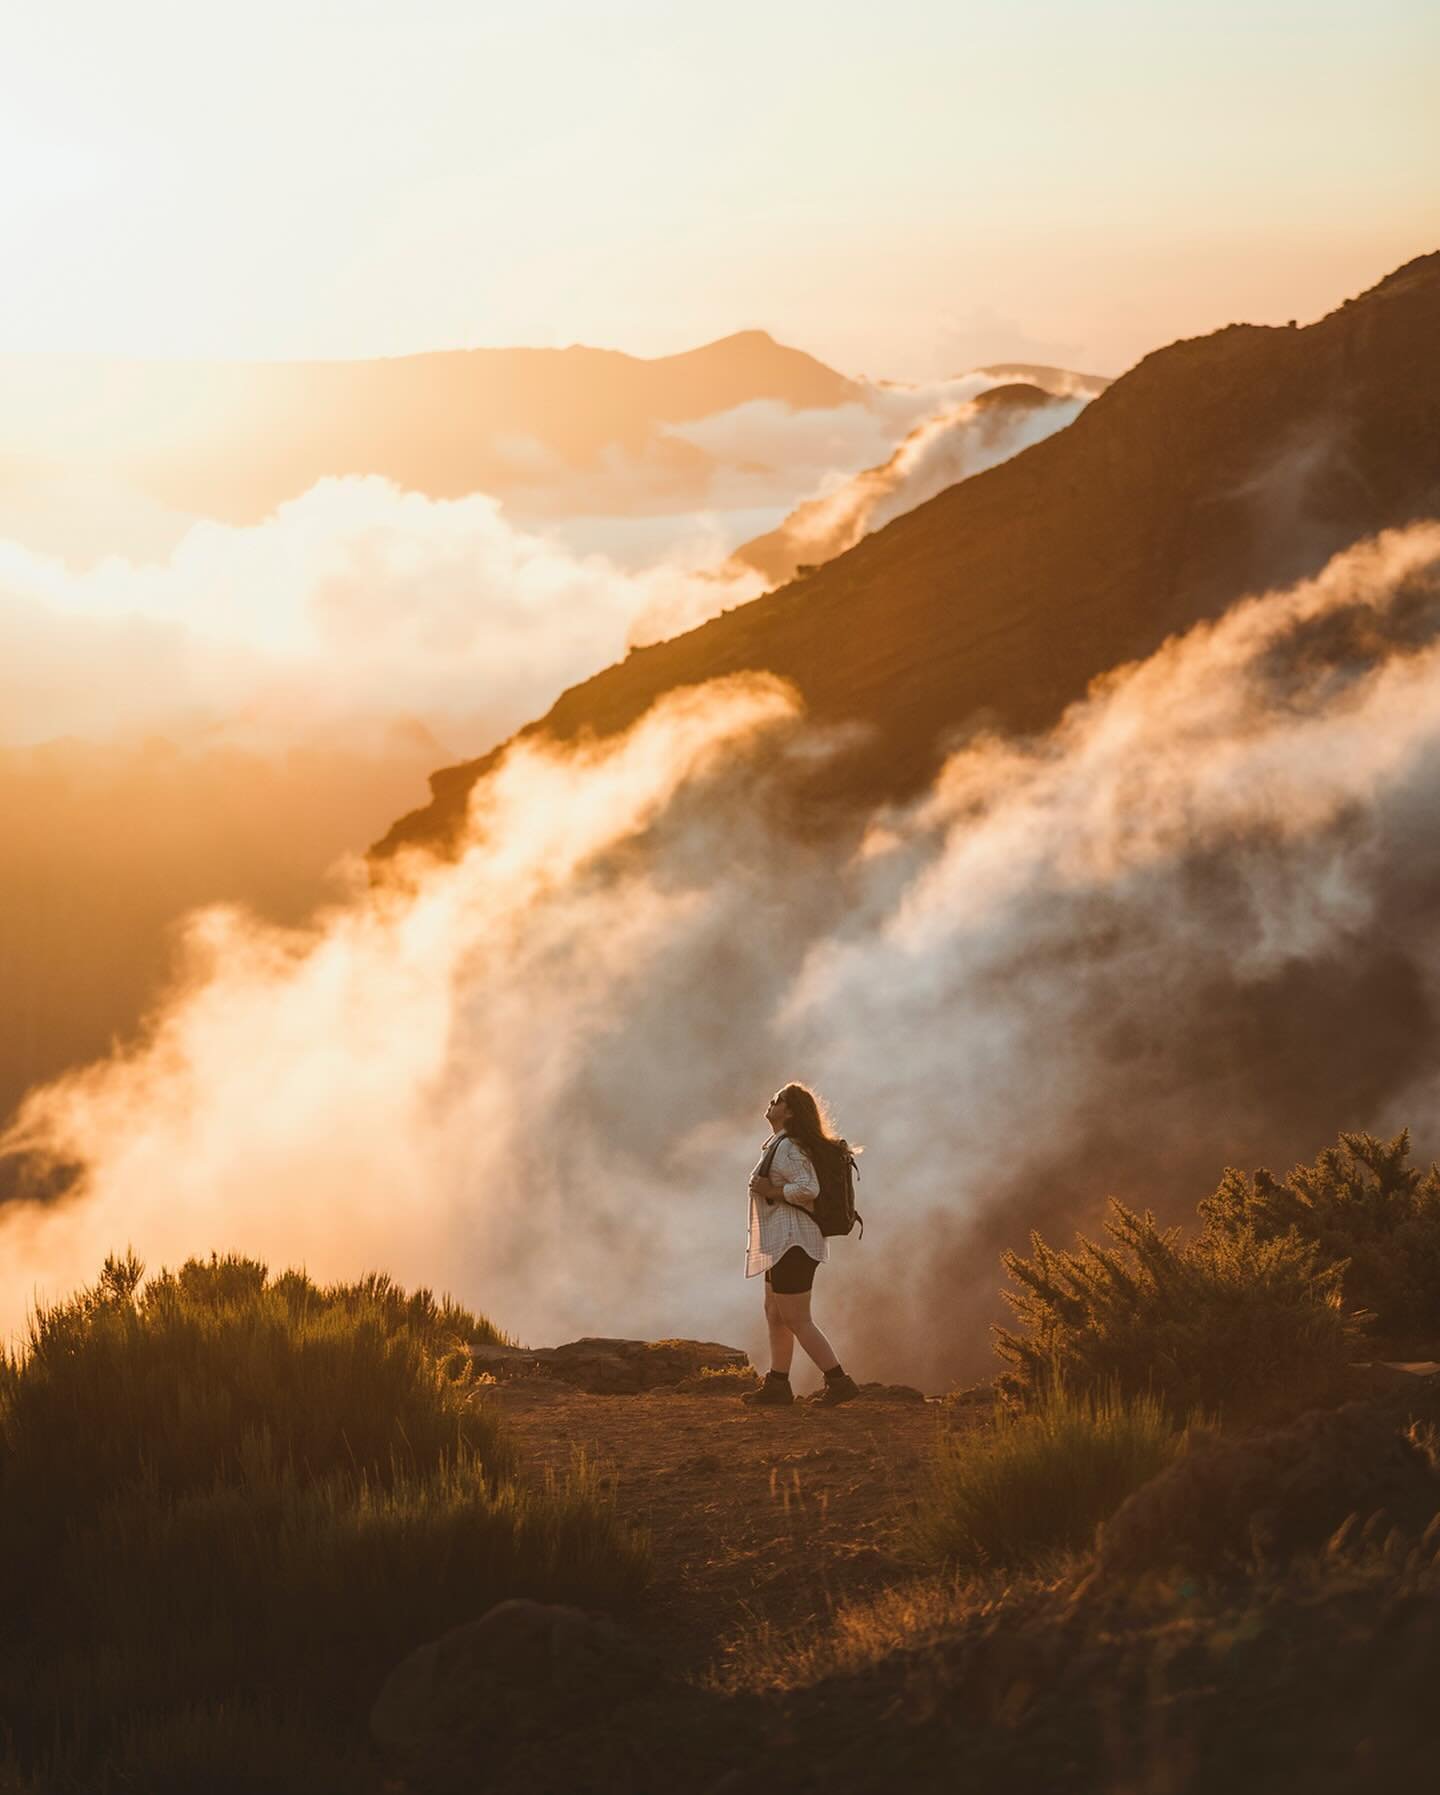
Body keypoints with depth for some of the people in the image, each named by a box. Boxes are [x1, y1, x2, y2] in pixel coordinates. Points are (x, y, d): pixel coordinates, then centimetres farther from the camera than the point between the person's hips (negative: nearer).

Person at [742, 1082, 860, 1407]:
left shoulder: (788, 1148, -17)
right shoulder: (778, 1145, 15)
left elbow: (808, 1188, -29)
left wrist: (771, 1192, -19)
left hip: (791, 1242, -11)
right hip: (783, 1242, 11)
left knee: (796, 1320, -8)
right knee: (774, 1314, 16)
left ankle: (839, 1381, -6)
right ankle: (777, 1384, 21)